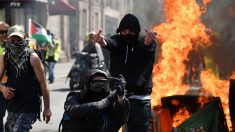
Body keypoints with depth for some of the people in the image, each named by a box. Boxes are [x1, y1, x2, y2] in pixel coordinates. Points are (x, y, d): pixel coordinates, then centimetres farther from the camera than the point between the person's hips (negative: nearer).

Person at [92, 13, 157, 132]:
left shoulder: (143, 42, -2)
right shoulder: (117, 40, 3)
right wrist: (103, 42, -47)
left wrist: (148, 42, -52)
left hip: (139, 101, -1)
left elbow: (149, 46, -25)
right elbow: (111, 43, -21)